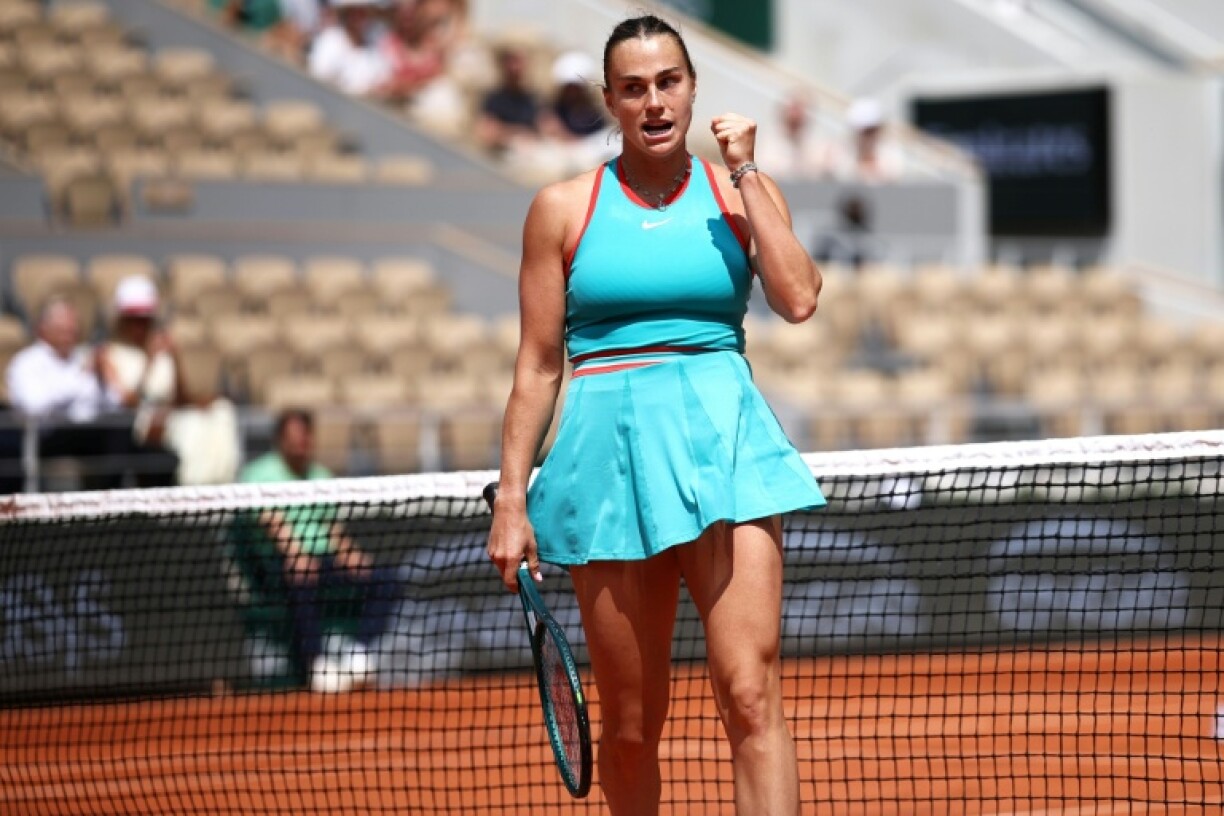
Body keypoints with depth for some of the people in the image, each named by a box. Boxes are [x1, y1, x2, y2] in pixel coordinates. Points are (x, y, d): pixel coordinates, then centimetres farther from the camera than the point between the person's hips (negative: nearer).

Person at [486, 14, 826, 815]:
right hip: (610, 445, 1)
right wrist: (512, 498, 3)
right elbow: (537, 367, 9)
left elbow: (798, 299, -8)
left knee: (752, 695, -16)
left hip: (724, 442, 0)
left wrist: (746, 174, -4)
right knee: (630, 726, 3)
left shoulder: (741, 192, 10)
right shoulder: (564, 208, 8)